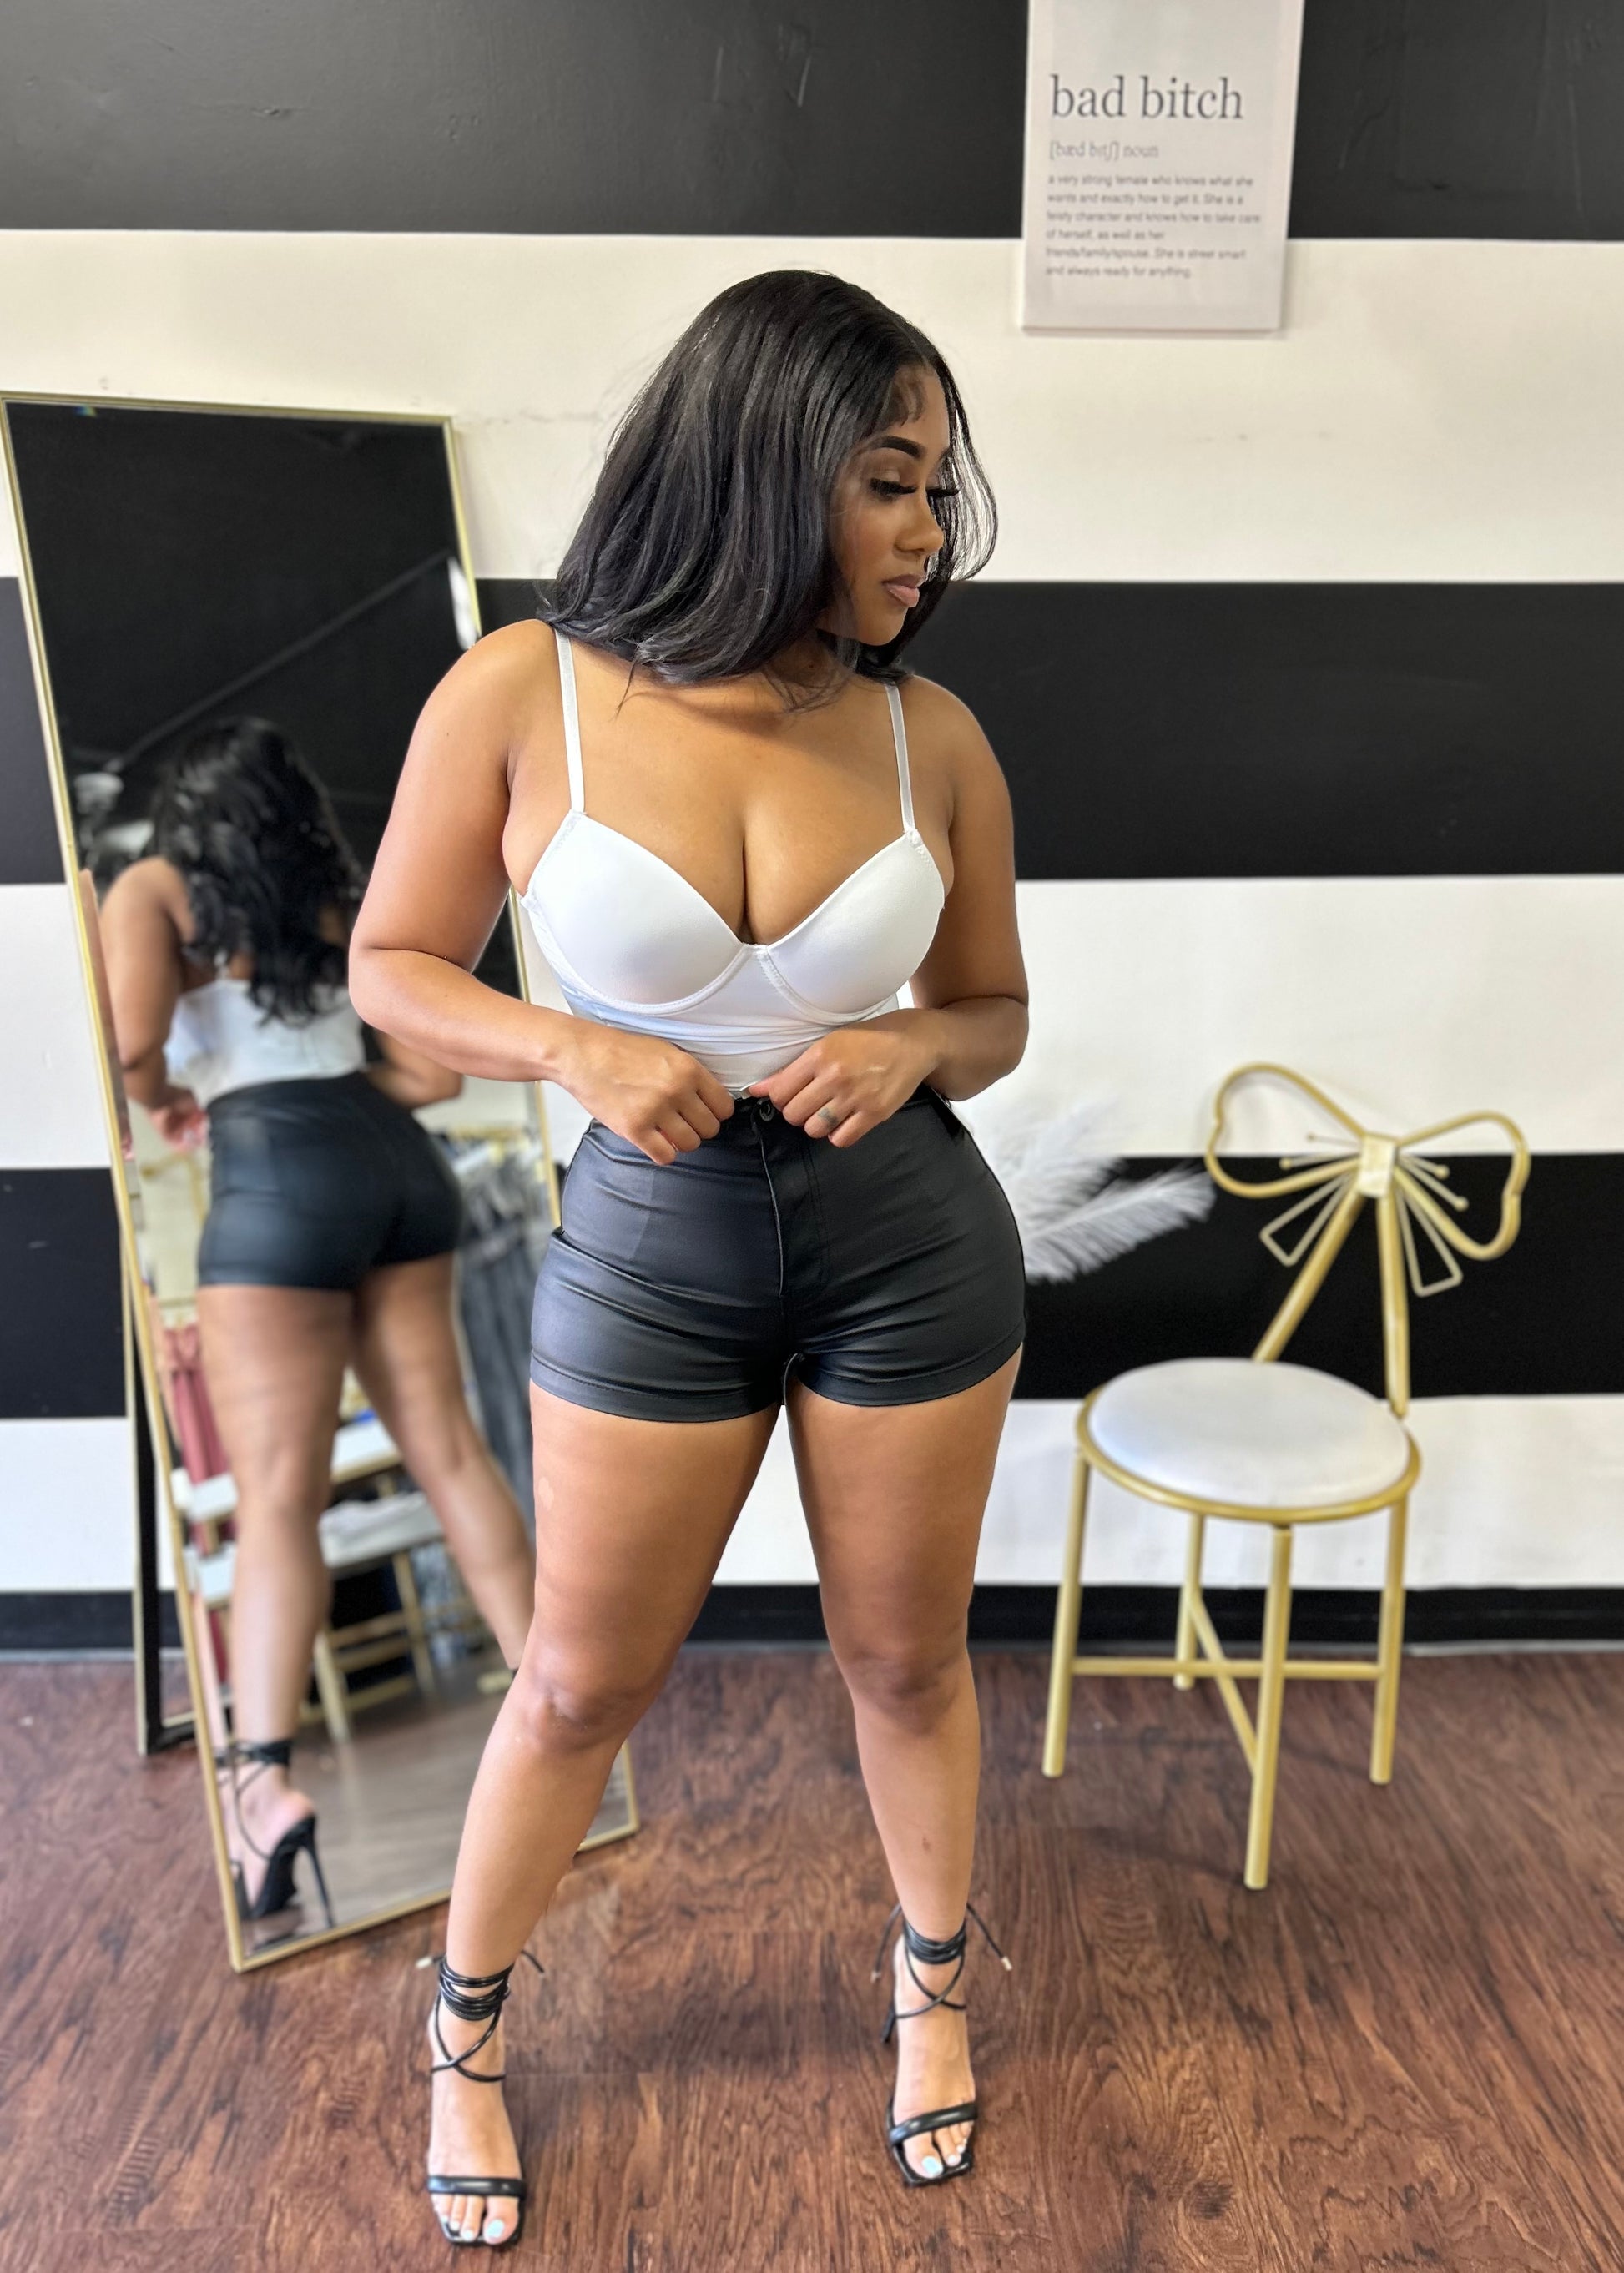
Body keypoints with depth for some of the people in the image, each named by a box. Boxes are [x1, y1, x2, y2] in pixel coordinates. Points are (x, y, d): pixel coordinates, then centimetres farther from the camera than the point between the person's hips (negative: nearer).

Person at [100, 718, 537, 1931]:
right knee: (450, 1449, 11)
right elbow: (435, 1074, 11)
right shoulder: (350, 905, 18)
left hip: (283, 1173, -5)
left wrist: (165, 1101, 9)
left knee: (278, 1495, -3)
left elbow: (134, 1037, -13)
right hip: (396, 1158, 5)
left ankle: (264, 1776, -13)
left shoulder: (153, 888, 7)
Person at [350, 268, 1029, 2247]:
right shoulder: (526, 693, -11)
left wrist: (912, 1047, -15)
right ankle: (464, 2031, 45)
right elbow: (393, 966, -2)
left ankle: (935, 1979, 50)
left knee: (904, 1656, 18)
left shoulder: (931, 735, -6)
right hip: (650, 1250, -1)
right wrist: (575, 1048, -19)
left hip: (908, 1243, 2)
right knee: (581, 1684, 15)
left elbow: (998, 1011, 7)